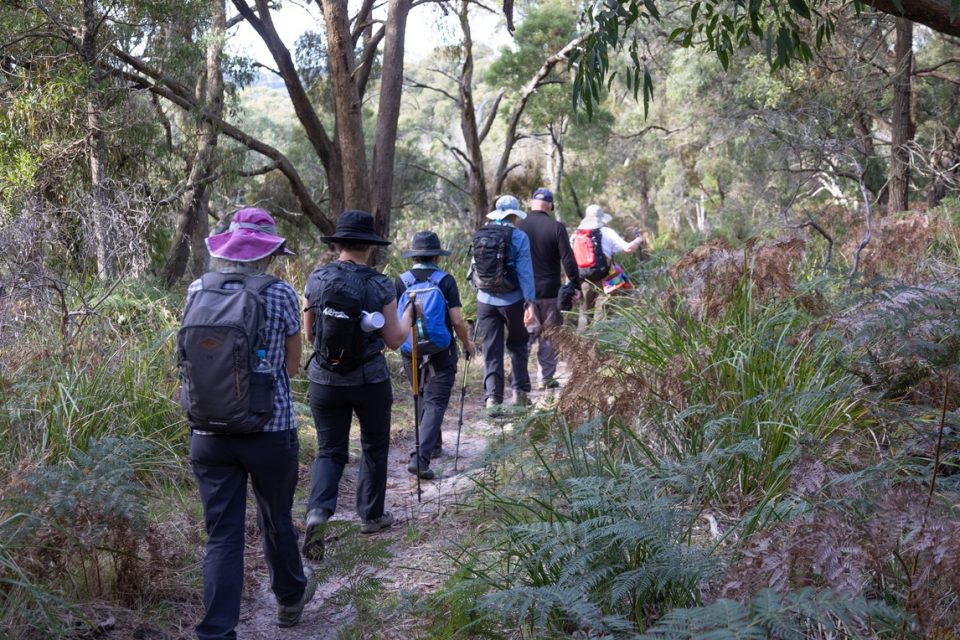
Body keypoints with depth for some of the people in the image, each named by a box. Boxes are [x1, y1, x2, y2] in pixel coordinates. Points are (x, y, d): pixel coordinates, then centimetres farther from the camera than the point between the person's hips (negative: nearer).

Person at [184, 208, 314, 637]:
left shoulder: (198, 291, 1)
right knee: (277, 519, 19)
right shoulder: (280, 294, -7)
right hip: (270, 430, -1)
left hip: (210, 433, 2)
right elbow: (292, 365, 5)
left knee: (222, 535, 4)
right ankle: (290, 598, 41)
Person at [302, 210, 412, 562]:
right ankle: (371, 515, 29)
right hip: (370, 380, -1)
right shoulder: (380, 285, -9)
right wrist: (410, 311, 13)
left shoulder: (316, 279, -3)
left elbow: (309, 335, 6)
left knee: (329, 451, 9)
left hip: (325, 380, 2)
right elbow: (394, 339, -3)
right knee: (374, 447, 19)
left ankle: (318, 510, -15)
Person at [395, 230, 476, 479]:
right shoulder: (445, 281, -9)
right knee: (435, 403, -2)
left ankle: (433, 446, 36)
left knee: (423, 399, 23)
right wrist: (467, 344, 5)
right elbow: (457, 320, -12)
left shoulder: (401, 281, -1)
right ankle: (420, 457, -17)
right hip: (441, 352, -4)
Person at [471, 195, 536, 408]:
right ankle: (520, 390, 15)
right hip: (512, 300, -3)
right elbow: (525, 271, -11)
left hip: (485, 301, 3)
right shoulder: (518, 237, -9)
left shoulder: (479, 236, 5)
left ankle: (492, 395, -2)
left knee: (491, 350, 6)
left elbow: (473, 269, 11)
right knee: (517, 345, 16)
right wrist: (530, 300, -9)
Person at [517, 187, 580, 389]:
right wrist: (576, 286, -2)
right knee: (549, 335, 7)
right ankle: (547, 377, 9)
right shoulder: (556, 228, -9)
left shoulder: (519, 227, -2)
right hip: (550, 292, -2)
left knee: (525, 334, 12)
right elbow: (568, 260, -10)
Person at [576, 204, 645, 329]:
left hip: (583, 281, 4)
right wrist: (639, 240, 12)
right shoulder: (607, 233, -4)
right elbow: (628, 248, -9)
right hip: (603, 280, -4)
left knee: (584, 314, 14)